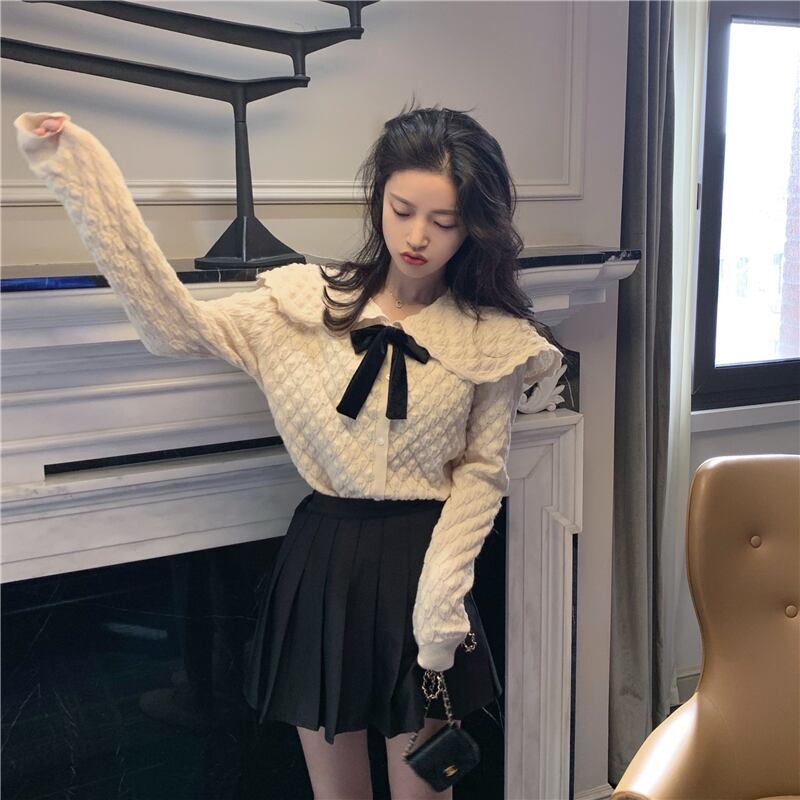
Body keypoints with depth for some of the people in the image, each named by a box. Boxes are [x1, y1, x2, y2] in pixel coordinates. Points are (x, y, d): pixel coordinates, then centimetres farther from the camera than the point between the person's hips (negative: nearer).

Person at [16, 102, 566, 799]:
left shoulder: (494, 340, -4)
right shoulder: (306, 306, -4)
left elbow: (481, 472, 1)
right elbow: (175, 326, -14)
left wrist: (442, 590, -12)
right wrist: (84, 183, -18)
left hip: (425, 557, 0)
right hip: (323, 561, 1)